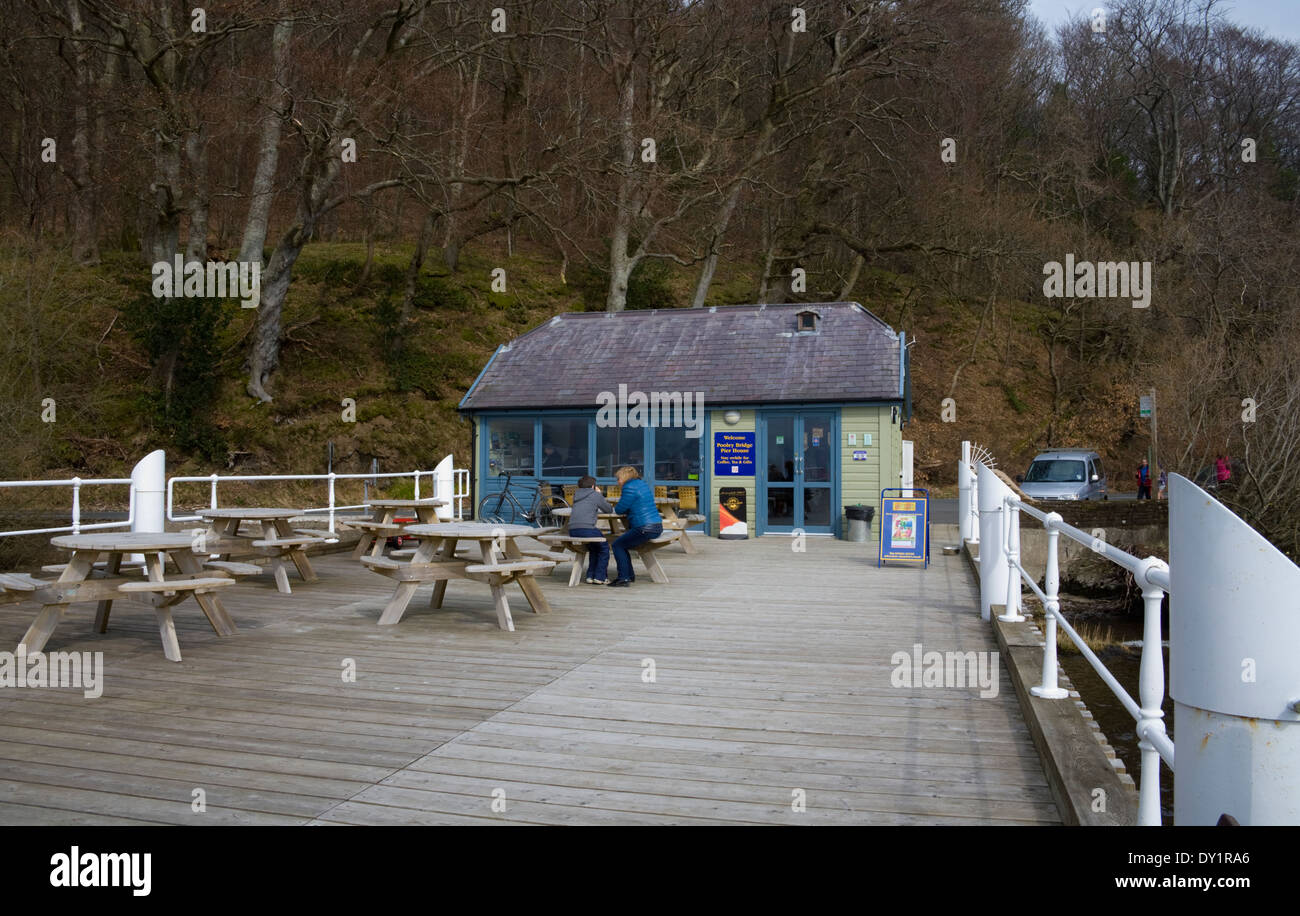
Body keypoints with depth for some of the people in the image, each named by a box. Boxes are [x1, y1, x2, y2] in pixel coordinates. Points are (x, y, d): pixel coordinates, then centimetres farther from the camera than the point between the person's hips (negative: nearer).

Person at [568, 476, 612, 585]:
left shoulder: (576, 496, 23)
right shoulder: (596, 495, 6)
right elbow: (609, 510, 18)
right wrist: (600, 495, 31)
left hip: (572, 530, 6)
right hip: (587, 529, -6)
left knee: (594, 548, 30)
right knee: (604, 547, 18)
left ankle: (590, 576, 25)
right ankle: (599, 577, 12)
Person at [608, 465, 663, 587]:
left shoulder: (629, 487, -11)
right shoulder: (644, 484, 19)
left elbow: (619, 510, -8)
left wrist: (618, 504, 15)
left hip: (646, 529, -10)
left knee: (617, 545, -2)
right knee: (622, 543, 20)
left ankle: (624, 579, -5)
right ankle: (630, 575, 25)